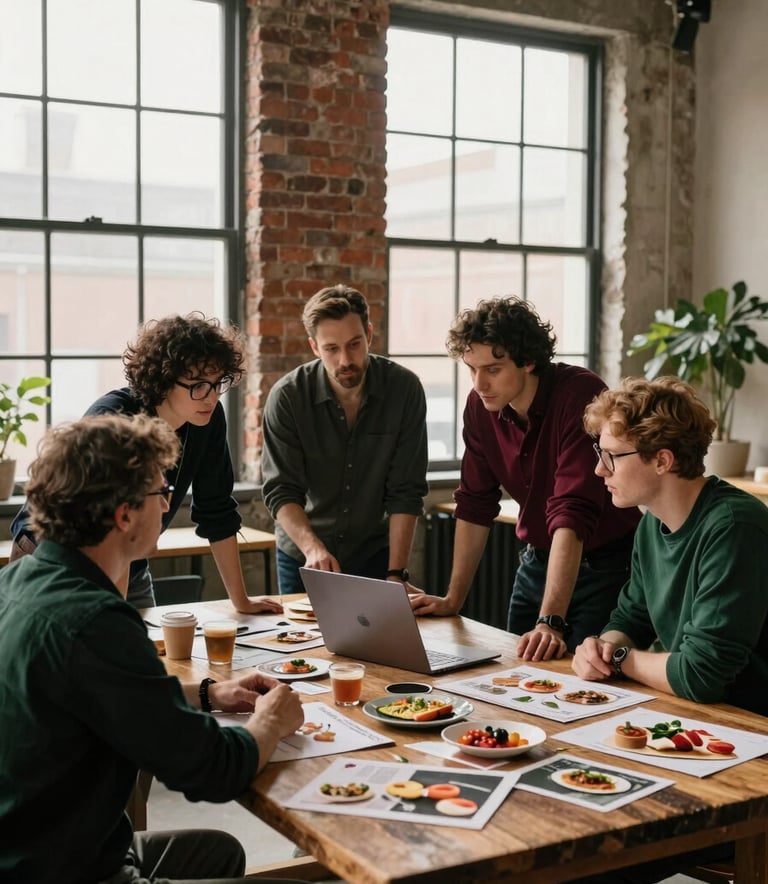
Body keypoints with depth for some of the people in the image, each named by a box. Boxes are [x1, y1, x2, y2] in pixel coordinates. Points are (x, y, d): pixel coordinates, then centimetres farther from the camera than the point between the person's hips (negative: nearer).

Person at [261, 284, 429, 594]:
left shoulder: (404, 389, -15)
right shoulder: (286, 396, -16)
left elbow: (405, 492, -15)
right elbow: (281, 491, -17)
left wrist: (396, 573, -22)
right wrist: (312, 547, -34)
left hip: (375, 554, 0)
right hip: (302, 555, 0)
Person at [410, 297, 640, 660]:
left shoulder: (580, 395, -27)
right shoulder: (480, 405, -7)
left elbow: (573, 515, -34)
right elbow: (475, 505, 2)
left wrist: (550, 621, -39)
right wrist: (453, 599, 1)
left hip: (605, 563, -6)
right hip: (538, 562, 6)